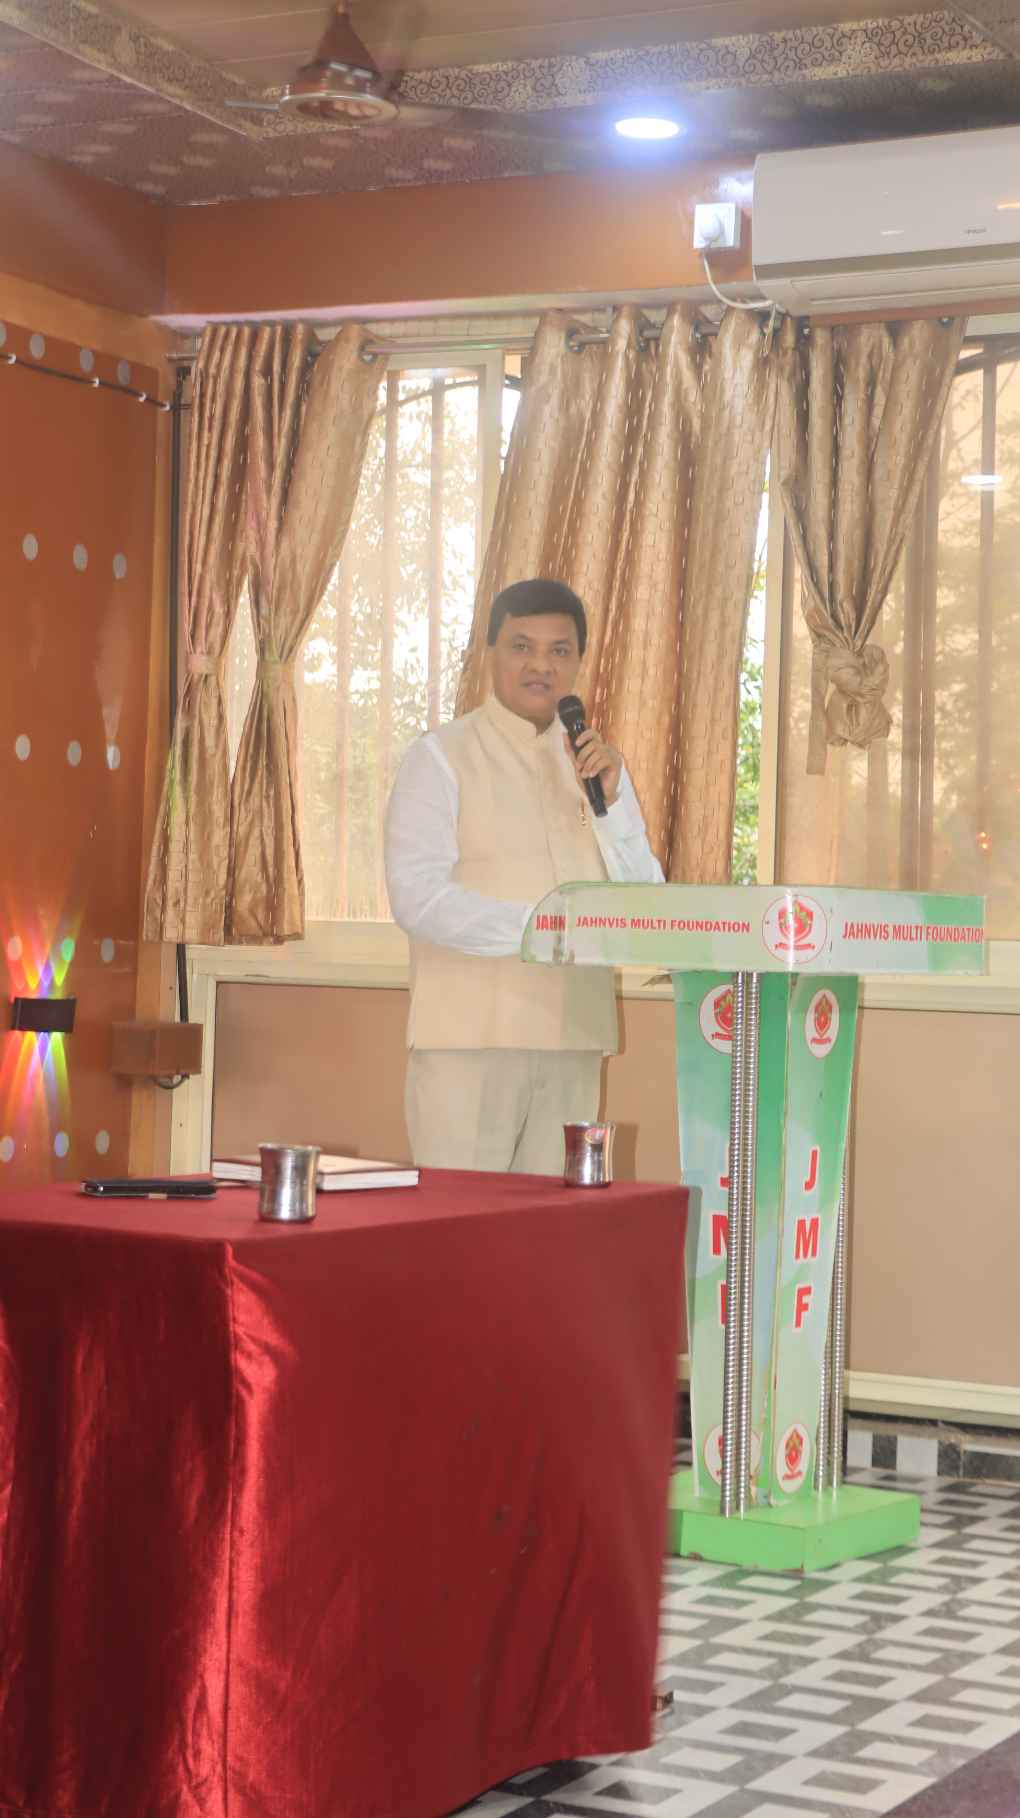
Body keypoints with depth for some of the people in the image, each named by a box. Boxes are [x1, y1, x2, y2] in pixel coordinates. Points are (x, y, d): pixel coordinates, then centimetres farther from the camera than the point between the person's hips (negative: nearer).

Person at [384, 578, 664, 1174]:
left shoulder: (596, 763, 15)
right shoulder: (442, 757, -1)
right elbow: (417, 899, -13)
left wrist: (610, 799, -5)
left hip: (573, 1039, 5)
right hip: (470, 1037, -5)